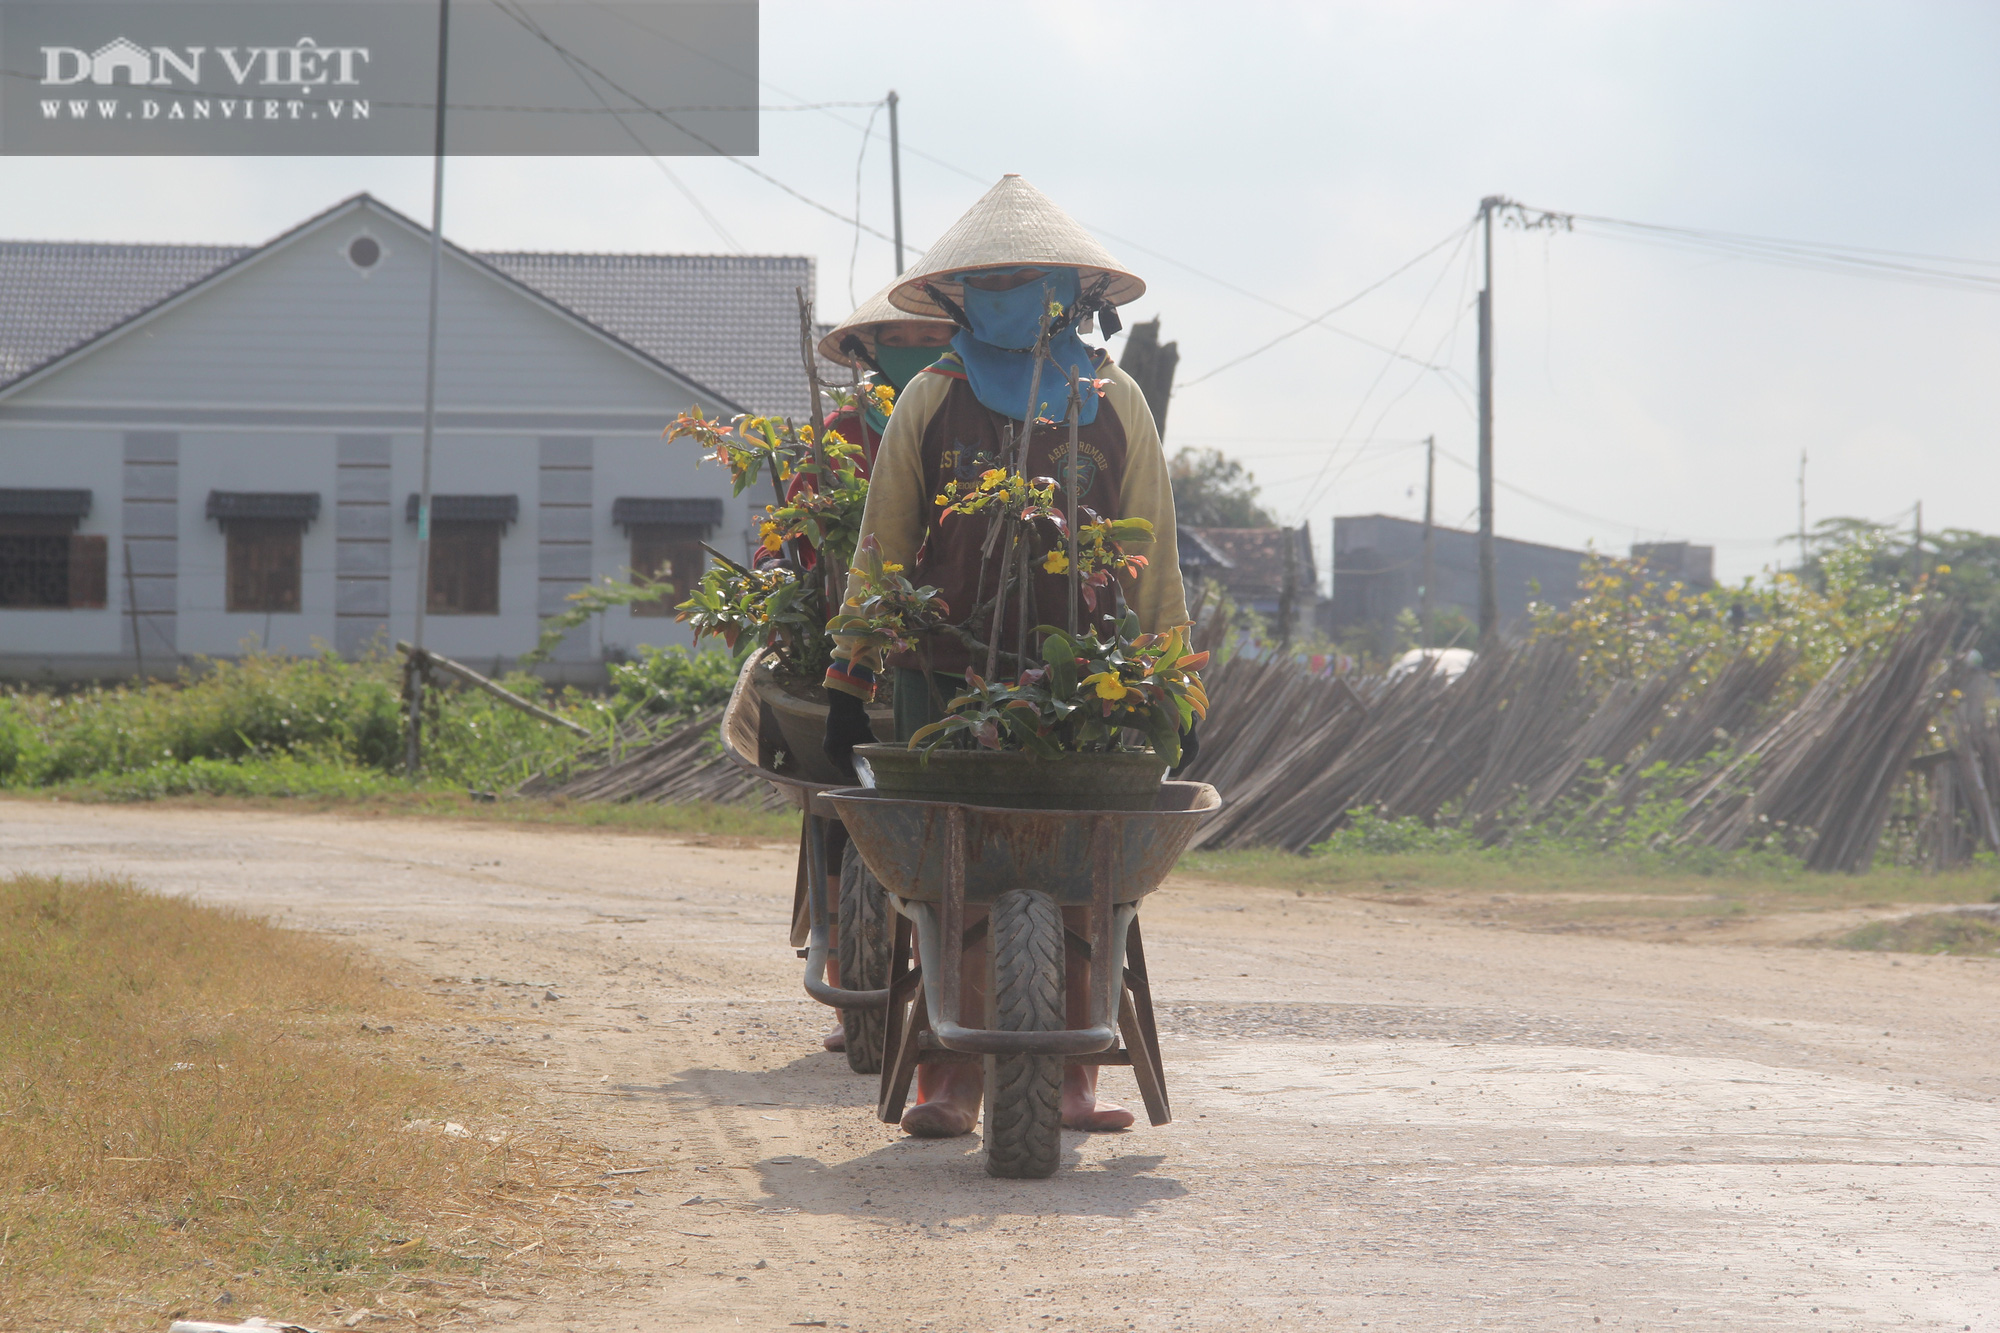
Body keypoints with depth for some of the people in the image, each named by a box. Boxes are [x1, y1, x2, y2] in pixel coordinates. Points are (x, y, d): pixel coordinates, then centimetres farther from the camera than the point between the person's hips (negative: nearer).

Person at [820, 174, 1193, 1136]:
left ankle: (1070, 1077, 2)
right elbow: (882, 545, 11)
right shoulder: (931, 401, 8)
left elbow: (1151, 554, 12)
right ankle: (950, 1080, 1)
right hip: (947, 677, 0)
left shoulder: (1114, 404, 9)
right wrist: (850, 677, 7)